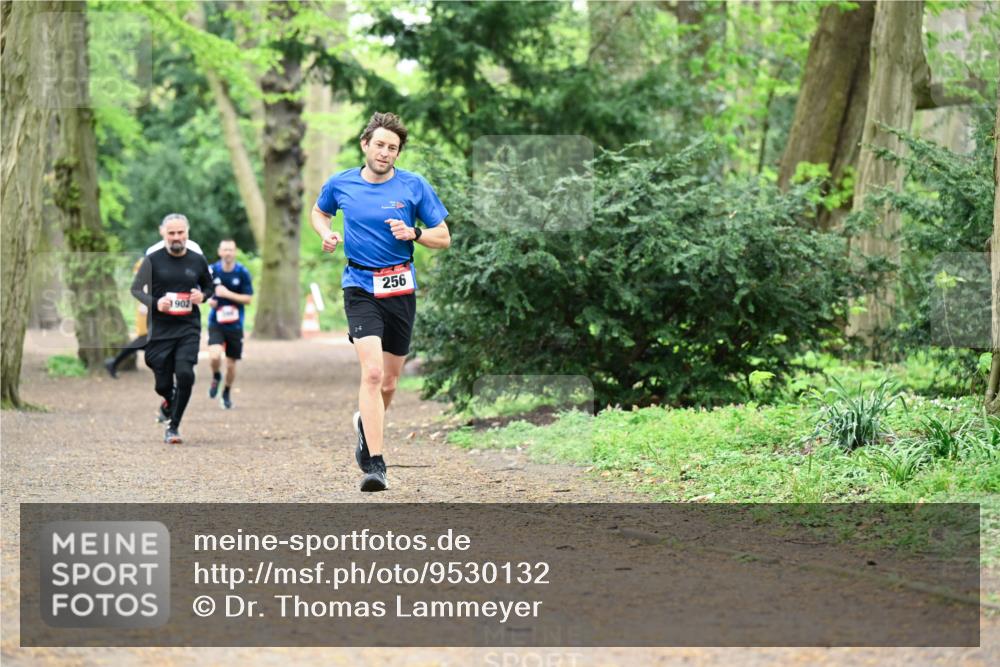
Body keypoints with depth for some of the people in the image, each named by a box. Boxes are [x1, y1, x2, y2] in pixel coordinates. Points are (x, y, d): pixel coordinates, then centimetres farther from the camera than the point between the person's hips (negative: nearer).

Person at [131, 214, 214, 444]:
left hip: (188, 329, 1)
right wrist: (155, 303, -17)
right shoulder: (153, 260, -2)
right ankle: (169, 403, 43)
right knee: (163, 384, 4)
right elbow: (135, 289, 0)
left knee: (185, 373, -19)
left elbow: (209, 286, 20)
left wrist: (202, 296, -3)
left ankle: (173, 427, -6)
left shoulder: (198, 260, 6)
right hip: (160, 329, -1)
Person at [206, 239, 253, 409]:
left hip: (235, 325, 1)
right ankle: (216, 377, 10)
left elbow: (248, 299, -6)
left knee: (231, 365, 8)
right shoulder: (212, 270, -2)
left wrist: (228, 294, -19)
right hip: (216, 323, 0)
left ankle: (227, 394, 34)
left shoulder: (242, 273, -5)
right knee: (214, 356, -24)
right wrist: (209, 299, -10)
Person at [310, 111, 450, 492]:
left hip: (401, 289, 2)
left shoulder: (415, 186, -1)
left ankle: (366, 424, 43)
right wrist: (326, 233, 2)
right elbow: (318, 212, 23)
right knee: (372, 372, -20)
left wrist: (413, 234, -16)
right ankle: (375, 463, -20)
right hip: (360, 287, -2)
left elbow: (443, 238, 3)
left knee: (388, 382, 10)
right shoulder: (340, 184, 2)